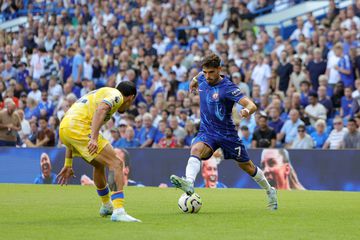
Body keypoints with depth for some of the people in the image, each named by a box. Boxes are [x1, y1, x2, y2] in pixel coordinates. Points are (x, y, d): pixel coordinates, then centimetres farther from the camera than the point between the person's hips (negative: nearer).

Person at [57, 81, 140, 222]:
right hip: (79, 128, -9)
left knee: (99, 164, 29)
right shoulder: (116, 94, 6)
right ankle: (118, 211, -19)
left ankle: (106, 206, 46)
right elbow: (100, 110, -18)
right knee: (116, 164, -8)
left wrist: (68, 164, 33)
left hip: (64, 128, 9)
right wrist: (94, 138, -29)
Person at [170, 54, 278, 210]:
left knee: (247, 166, 11)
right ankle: (189, 183, -53)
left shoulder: (227, 87, -20)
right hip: (206, 131, 4)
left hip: (227, 133, -4)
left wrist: (247, 111, -50)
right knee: (196, 150, -30)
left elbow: (251, 105, -31)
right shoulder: (203, 78, -2)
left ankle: (270, 191, 35)